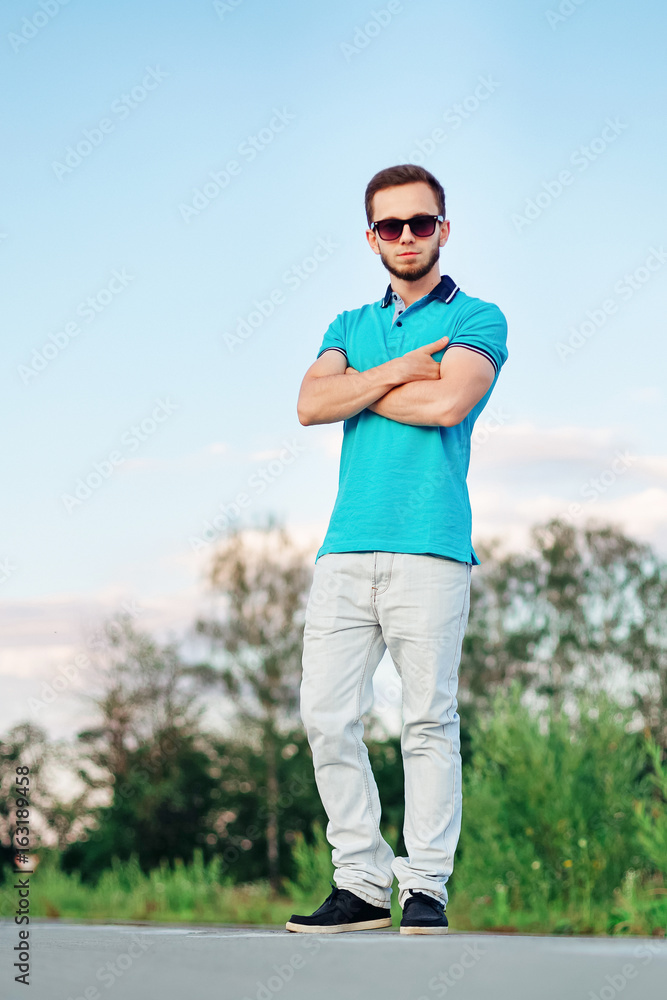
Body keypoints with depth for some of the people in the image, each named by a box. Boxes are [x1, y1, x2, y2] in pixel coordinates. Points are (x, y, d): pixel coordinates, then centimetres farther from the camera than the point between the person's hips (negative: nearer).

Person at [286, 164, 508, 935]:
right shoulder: (350, 326, 22)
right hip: (346, 547, 5)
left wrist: (358, 388, 1)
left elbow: (448, 402, -12)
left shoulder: (476, 319, 7)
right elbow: (311, 403, 5)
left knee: (429, 719, -5)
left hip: (429, 549, -5)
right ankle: (361, 882, 5)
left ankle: (426, 886, 1)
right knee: (326, 715, -1)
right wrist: (398, 371, -4)